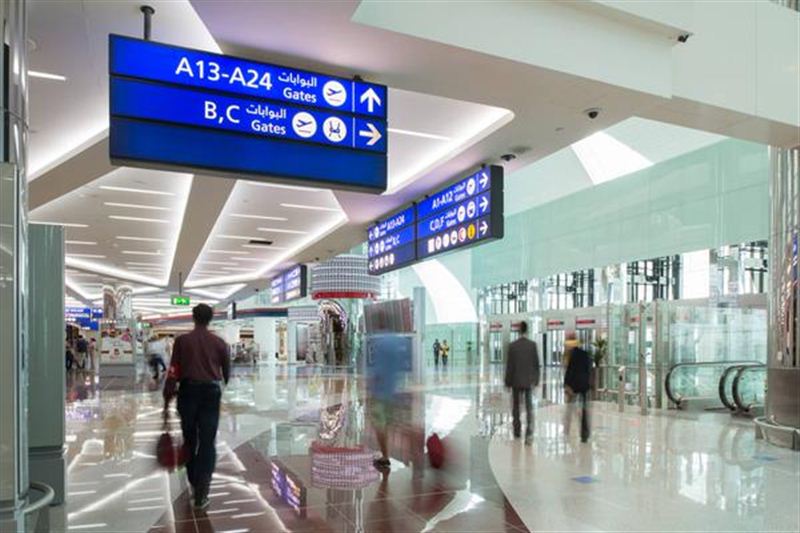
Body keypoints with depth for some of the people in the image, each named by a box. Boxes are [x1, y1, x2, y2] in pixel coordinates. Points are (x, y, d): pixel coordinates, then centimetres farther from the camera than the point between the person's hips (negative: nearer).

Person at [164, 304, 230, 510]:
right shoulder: (219, 343, 3)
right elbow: (227, 371, 12)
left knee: (189, 439, 18)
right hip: (211, 391, 0)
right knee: (207, 442, 1)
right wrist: (222, 383, 34)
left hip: (188, 390, 0)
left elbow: (173, 371, -5)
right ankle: (201, 493, -4)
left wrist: (167, 396, 1)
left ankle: (194, 482, 33)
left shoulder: (182, 340, 0)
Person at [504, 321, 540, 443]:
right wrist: (536, 380, 9)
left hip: (516, 381, 0)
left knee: (516, 407, 14)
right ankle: (529, 433, -8)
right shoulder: (533, 345, -5)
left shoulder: (512, 345, -9)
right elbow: (537, 364, -1)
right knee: (529, 408, 3)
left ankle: (517, 432, 22)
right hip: (529, 381, 1)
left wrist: (508, 382, 3)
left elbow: (509, 365, -6)